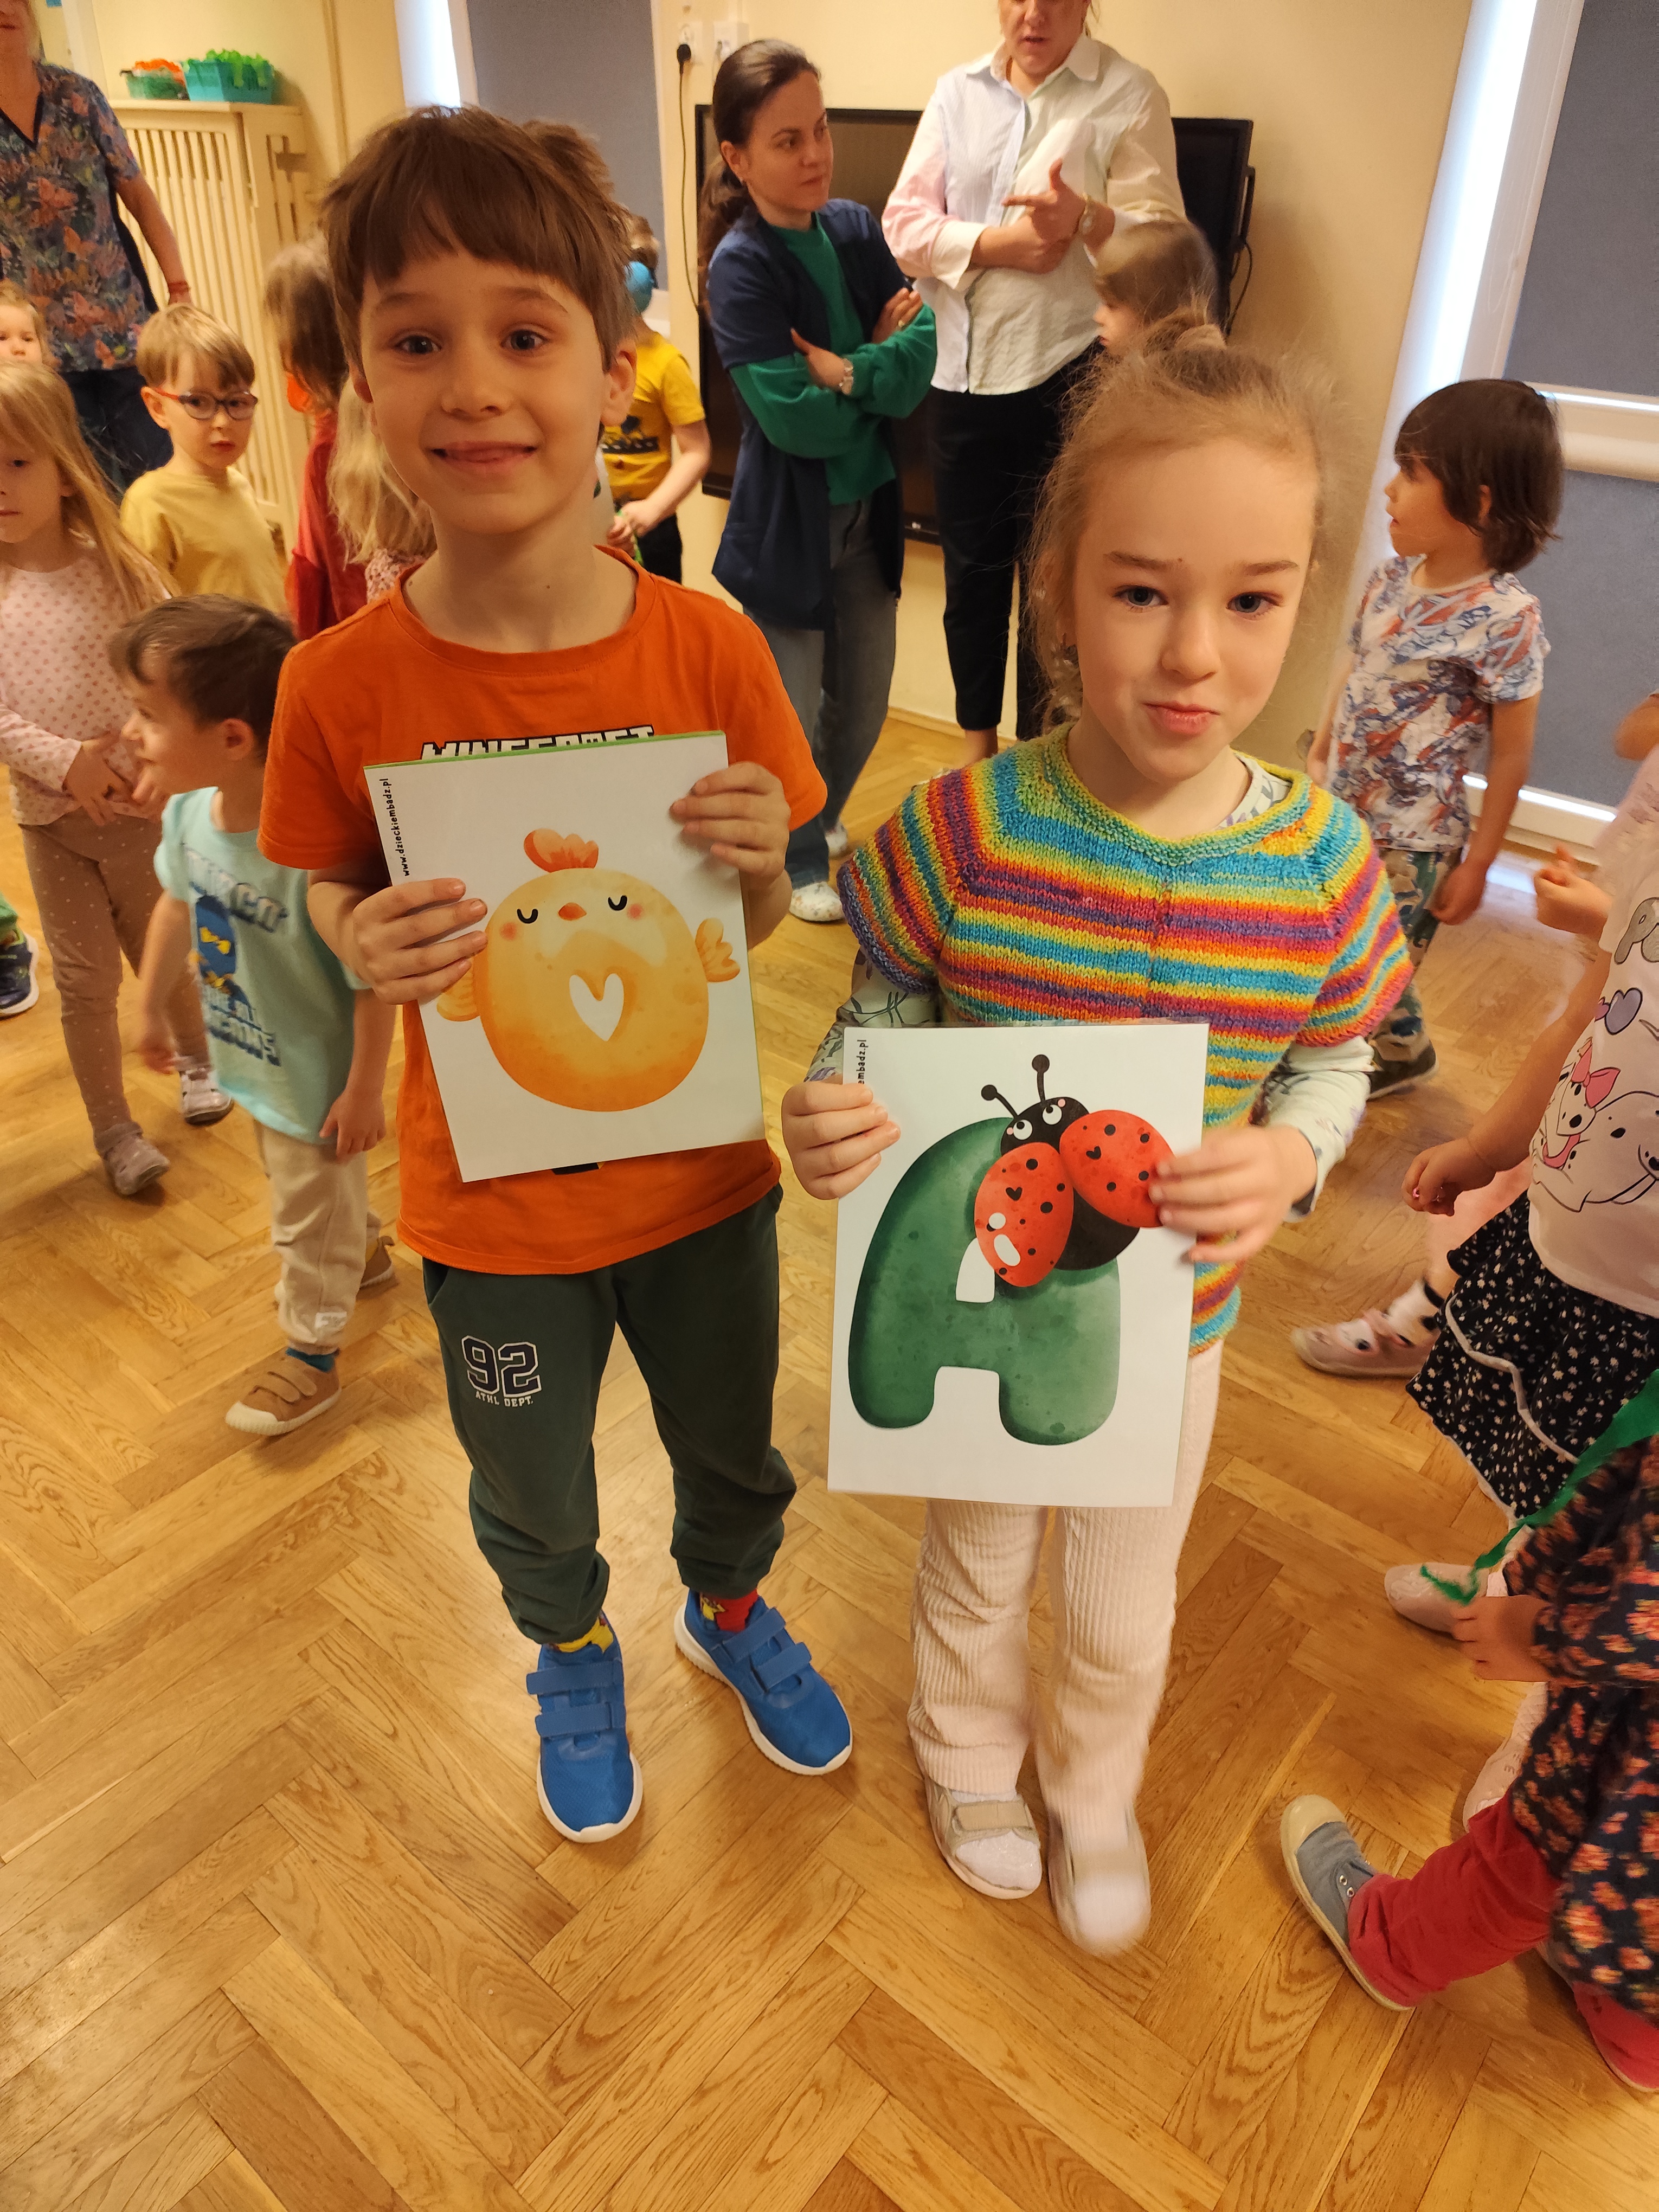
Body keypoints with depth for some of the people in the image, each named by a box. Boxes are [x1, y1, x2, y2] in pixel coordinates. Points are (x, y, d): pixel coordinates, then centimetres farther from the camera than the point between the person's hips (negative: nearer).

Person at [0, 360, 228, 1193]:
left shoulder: (117, 570, -6)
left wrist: (141, 753, -18)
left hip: (138, 804, -1)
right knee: (85, 982, 6)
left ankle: (196, 1059, 44)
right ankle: (113, 1130, 19)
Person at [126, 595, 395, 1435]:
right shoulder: (188, 811, -13)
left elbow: (375, 981, -29)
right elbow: (177, 904, 7)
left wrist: (364, 1091, -20)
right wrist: (151, 1005, 17)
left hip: (318, 1082, -8)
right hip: (252, 1061, 8)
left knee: (310, 1221, 15)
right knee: (305, 1191, 32)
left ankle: (311, 1355, 39)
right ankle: (364, 1251, 61)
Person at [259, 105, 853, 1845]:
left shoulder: (709, 648, -16)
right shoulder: (342, 684, -18)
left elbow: (755, 929, -4)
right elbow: (336, 896, -2)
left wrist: (760, 858, -26)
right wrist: (364, 945, -24)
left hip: (698, 1164, 1)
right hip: (494, 1197, 0)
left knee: (733, 1451, 26)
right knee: (535, 1503, 24)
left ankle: (728, 1607, 60)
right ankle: (573, 1654, 59)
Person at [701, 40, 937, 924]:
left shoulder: (856, 230, 1)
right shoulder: (741, 266, -15)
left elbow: (920, 361, -7)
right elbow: (794, 420, -23)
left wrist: (845, 372, -22)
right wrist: (880, 370, -11)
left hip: (867, 510, 6)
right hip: (787, 520, -6)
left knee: (864, 701, 16)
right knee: (791, 714, 7)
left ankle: (819, 816, 44)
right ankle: (803, 860, 30)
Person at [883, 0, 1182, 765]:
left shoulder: (1129, 96, -2)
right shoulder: (957, 92, 9)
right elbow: (905, 223, 1)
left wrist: (1084, 218, -30)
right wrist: (997, 243, -14)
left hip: (1066, 380, -4)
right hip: (961, 376, 4)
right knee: (970, 572, 12)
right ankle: (976, 746, 29)